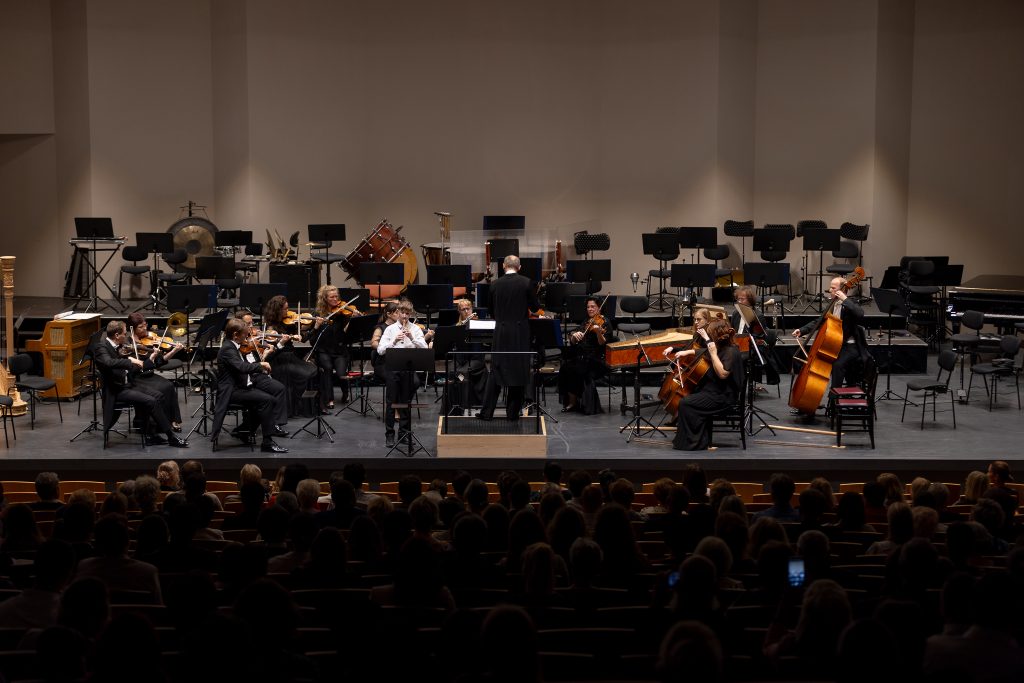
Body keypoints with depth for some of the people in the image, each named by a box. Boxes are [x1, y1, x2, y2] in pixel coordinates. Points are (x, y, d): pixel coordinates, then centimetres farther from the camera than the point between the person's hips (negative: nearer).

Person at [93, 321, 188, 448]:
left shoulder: (116, 347, 12)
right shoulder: (100, 348, -14)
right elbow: (109, 362, -36)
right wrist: (130, 361, -33)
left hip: (127, 385, 9)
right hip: (116, 390, -9)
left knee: (158, 395, -4)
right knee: (151, 401, -20)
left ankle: (149, 434, 0)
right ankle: (171, 437, -12)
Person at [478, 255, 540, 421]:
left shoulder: (495, 285, 0)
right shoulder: (526, 283, -7)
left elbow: (492, 311, 9)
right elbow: (535, 307, -1)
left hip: (501, 333, 2)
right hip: (521, 333, -2)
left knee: (496, 371, 8)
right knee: (519, 372, 6)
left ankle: (487, 412, 6)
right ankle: (513, 412, 8)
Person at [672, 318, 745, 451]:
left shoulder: (731, 352, -19)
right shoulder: (719, 348, 8)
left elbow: (722, 373, -31)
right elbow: (703, 353, 29)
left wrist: (713, 352, -28)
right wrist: (688, 352, 13)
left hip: (723, 396, -10)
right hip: (711, 388, 10)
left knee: (685, 403, -19)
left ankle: (694, 441, -10)